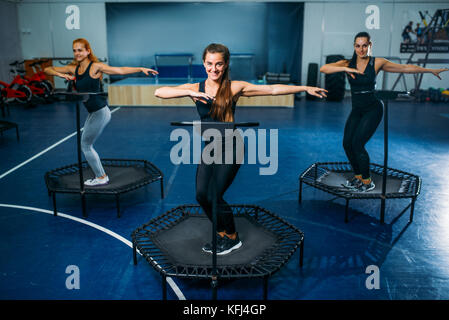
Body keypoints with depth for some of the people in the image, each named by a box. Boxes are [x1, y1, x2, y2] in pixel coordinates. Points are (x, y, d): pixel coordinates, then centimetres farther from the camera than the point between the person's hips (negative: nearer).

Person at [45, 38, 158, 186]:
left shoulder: (95, 66, -12)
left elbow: (120, 70, -15)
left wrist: (141, 69, -24)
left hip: (100, 112, -8)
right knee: (86, 145, 16)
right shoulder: (73, 68, 6)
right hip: (92, 113, 8)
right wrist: (61, 74, -12)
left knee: (85, 145, 1)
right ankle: (101, 176, 29)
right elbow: (47, 69, 9)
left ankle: (101, 178, 14)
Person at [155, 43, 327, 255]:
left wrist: (305, 88, -9)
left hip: (230, 150, -4)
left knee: (214, 196, -7)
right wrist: (191, 93, -30)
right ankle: (221, 234, 27)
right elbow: (159, 92, -16)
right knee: (201, 195, -1)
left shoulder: (234, 88, -8)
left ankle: (232, 238, 20)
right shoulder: (196, 88, -4)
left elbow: (272, 89, -7)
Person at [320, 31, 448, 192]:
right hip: (357, 110, 4)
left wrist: (431, 70, 10)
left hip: (373, 108, -4)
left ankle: (367, 182, 6)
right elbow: (323, 68, -17)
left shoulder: (377, 63, -7)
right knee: (347, 143, -3)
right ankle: (358, 176, 20)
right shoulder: (347, 63, -3)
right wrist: (345, 69, -29)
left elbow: (405, 68, 4)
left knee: (357, 144, -13)